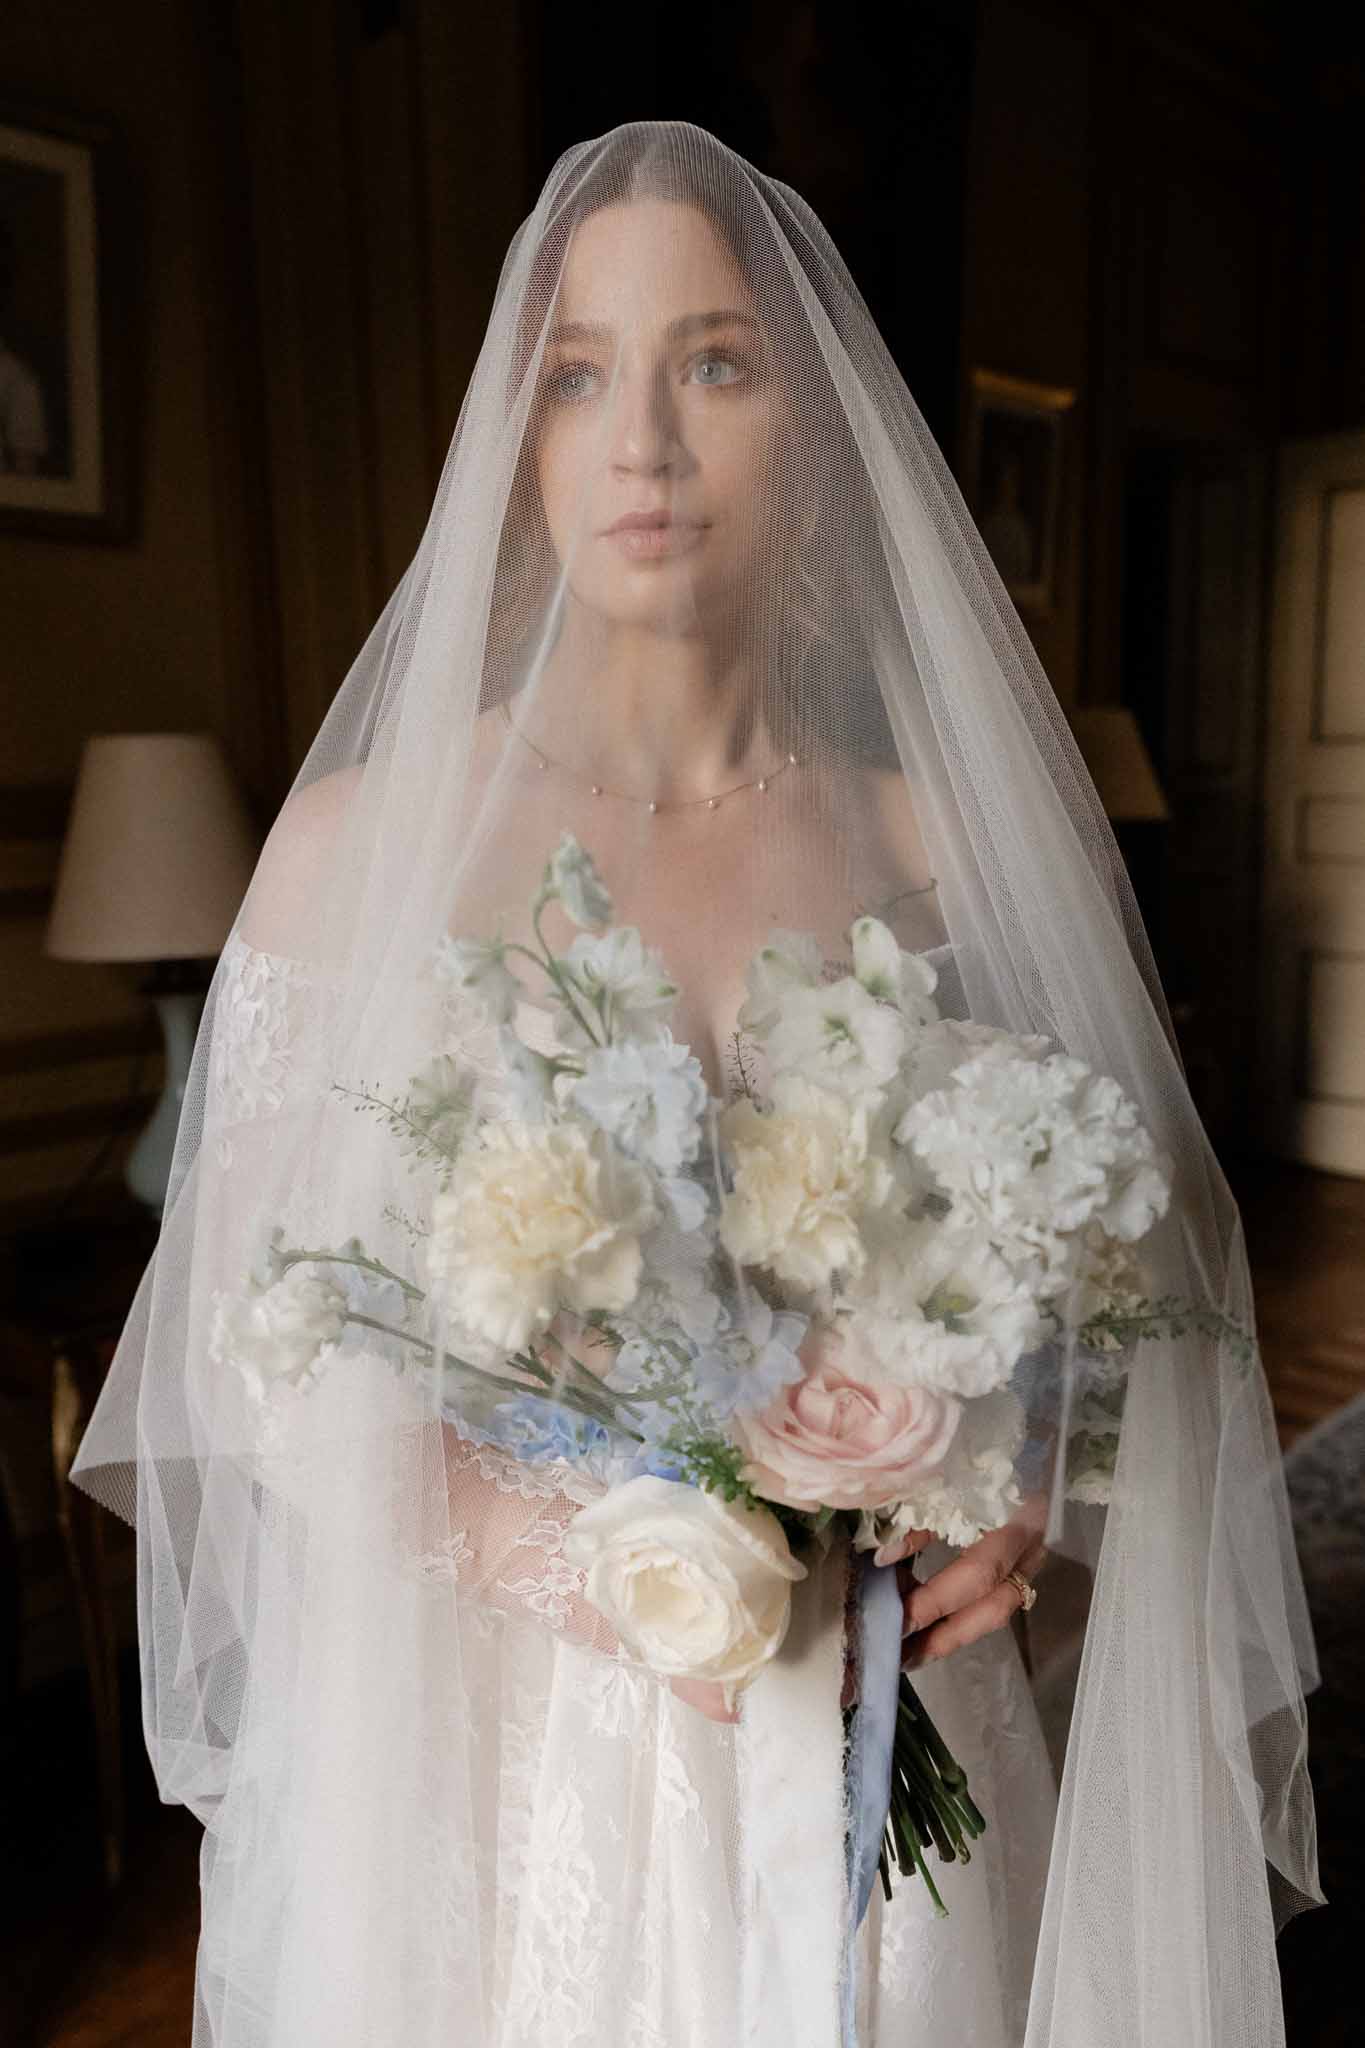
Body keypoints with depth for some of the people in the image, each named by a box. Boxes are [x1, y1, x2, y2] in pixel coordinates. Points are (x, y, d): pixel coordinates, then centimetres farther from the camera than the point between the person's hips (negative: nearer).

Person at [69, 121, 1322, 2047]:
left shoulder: (934, 845, -2)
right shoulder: (366, 837, -8)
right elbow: (252, 1320, -7)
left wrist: (1023, 1495, -13)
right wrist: (533, 1541, -21)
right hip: (483, 1743, -1)